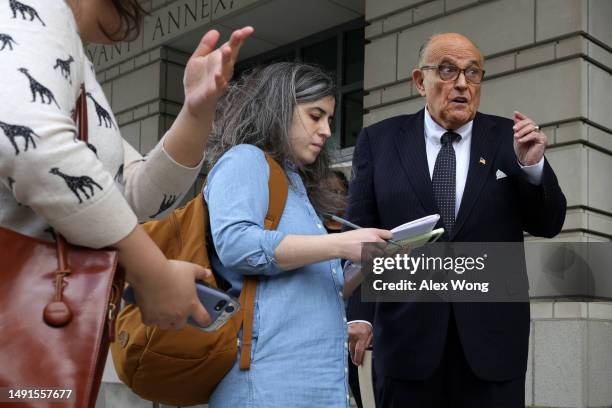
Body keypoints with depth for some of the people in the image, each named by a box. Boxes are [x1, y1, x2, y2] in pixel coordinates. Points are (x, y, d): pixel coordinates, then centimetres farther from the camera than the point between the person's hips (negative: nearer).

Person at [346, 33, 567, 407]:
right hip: (406, 334, 0)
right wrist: (359, 314, -10)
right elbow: (360, 233, 1)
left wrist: (533, 166, -12)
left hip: (493, 335, 1)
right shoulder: (379, 141, 4)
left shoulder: (509, 138, 5)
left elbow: (548, 225, 5)